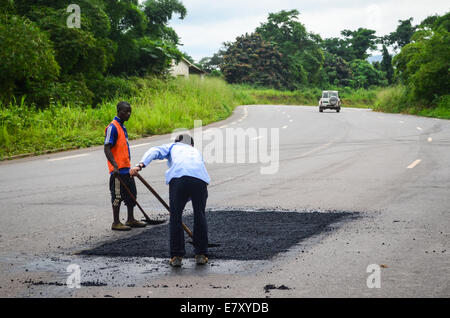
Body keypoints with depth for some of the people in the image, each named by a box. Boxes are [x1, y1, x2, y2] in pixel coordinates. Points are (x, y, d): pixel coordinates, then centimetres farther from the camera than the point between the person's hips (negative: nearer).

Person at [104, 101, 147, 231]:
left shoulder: (122, 127, 15)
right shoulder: (112, 127, -14)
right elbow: (107, 148, -20)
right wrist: (115, 166, -28)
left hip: (126, 169, 10)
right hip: (118, 170, -10)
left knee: (131, 194, 14)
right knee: (117, 195, -3)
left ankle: (131, 220, 24)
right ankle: (116, 223, 4)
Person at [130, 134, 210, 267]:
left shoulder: (172, 146, 32)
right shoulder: (196, 151, 41)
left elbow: (155, 151, 12)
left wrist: (140, 165, -3)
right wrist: (187, 199, 46)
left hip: (178, 177, -2)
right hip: (200, 178, 2)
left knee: (175, 216, 11)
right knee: (200, 216, 18)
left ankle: (176, 256, 12)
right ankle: (201, 255, 23)